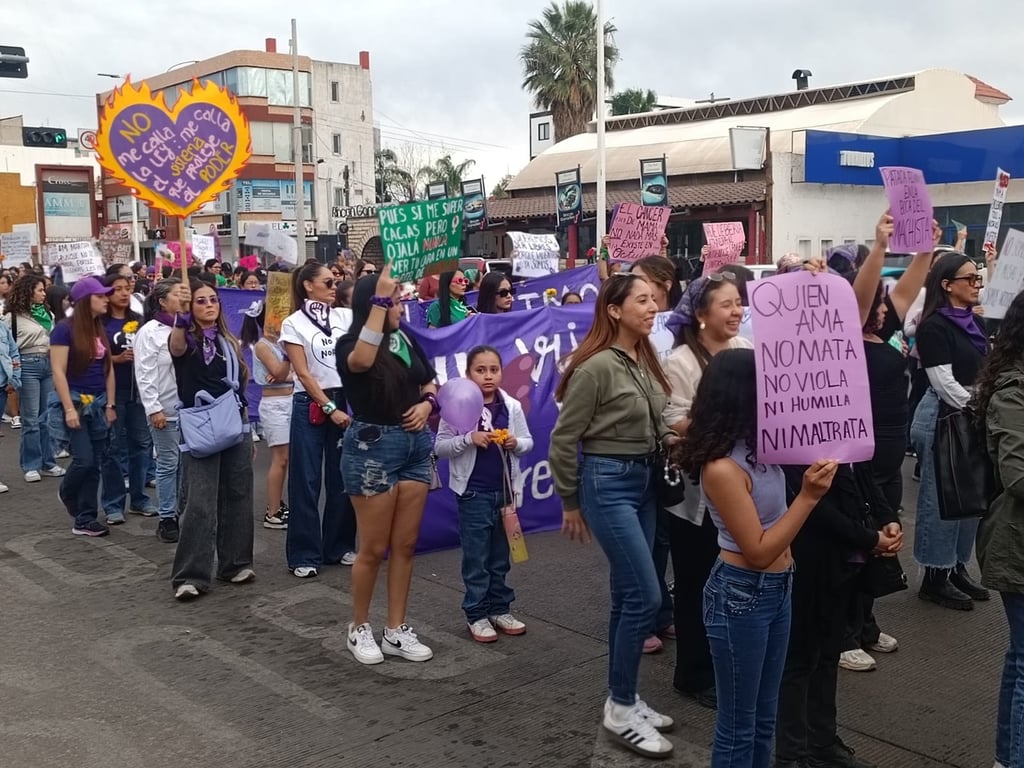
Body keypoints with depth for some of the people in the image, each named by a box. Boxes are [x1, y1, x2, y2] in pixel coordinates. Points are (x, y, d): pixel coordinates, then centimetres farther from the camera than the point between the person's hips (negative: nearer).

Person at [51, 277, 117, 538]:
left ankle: (85, 520, 12)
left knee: (95, 464, 5)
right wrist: (69, 408, -18)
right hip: (76, 400, -6)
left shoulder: (101, 329, 9)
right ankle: (67, 494, 25)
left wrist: (110, 404, 7)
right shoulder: (65, 328, -10)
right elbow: (58, 372, -13)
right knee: (84, 460, -8)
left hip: (99, 402, 6)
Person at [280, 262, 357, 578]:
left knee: (342, 479, 9)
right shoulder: (294, 323, -3)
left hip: (346, 400, 4)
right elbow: (303, 374, -8)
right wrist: (330, 408, -11)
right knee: (306, 481, 1)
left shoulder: (345, 316, 7)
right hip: (310, 404, -4)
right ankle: (304, 554, 8)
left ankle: (339, 546, 22)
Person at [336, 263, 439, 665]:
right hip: (373, 445, -6)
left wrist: (427, 403, -6)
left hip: (416, 444, 6)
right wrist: (379, 298, -33)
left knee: (405, 544, 10)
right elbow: (362, 361, -37)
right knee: (374, 548, 3)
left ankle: (397, 630, 22)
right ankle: (359, 627, 23)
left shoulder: (405, 339, 7)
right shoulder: (350, 344, -11)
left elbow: (430, 384, 18)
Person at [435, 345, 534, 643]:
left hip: (505, 490, 4)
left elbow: (528, 441, 9)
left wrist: (516, 443, -13)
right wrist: (469, 439, -22)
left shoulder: (512, 407, 0)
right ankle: (476, 614, 14)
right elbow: (440, 447, -8)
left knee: (500, 556, 14)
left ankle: (499, 609, 26)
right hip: (474, 492, -4)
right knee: (476, 557, 4)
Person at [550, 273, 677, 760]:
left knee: (628, 595, 14)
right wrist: (570, 504, -6)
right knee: (645, 596, -8)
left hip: (645, 480, 8)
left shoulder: (646, 360, 6)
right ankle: (620, 710, 6)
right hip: (608, 482, -8)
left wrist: (673, 438, 2)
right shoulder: (597, 365, -18)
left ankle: (623, 698, 26)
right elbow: (563, 440, -13)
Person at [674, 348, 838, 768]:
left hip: (777, 588, 8)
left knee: (764, 717, 21)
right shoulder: (722, 468, -25)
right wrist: (808, 496, -25)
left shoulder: (758, 445, -2)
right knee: (738, 724, 8)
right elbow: (758, 552, -22)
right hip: (741, 594, -8)